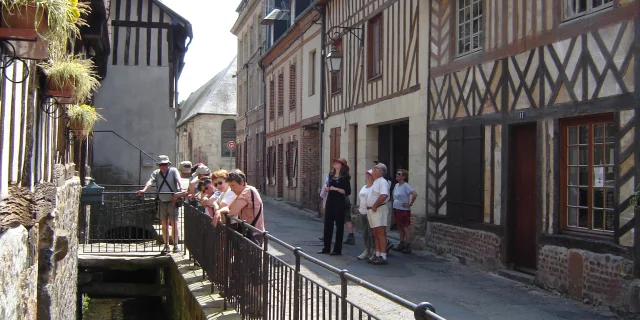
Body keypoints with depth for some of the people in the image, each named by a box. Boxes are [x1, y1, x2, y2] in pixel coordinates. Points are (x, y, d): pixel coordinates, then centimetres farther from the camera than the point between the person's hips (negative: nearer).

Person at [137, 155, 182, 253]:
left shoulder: (173, 171, 1)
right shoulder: (156, 173, 7)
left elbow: (178, 180, -16)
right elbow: (150, 182, -9)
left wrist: (181, 189, -35)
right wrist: (144, 190, -28)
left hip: (172, 202, -3)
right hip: (161, 202, 3)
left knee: (174, 224, -4)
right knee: (164, 225, 9)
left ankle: (175, 245, 2)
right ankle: (166, 245, 17)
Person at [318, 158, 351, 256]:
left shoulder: (345, 178, -7)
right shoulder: (331, 176, 12)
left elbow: (348, 192, -14)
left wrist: (336, 189, -20)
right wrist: (327, 188, 1)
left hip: (339, 203, -7)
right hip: (330, 202, 7)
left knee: (339, 226, 0)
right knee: (327, 225, 7)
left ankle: (337, 249, 6)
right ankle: (326, 248, 14)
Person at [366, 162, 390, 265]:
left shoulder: (382, 182, -11)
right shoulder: (375, 182, 20)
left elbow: (384, 195, -26)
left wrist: (375, 206, -19)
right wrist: (370, 207, 11)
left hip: (378, 210, -10)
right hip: (371, 210, 10)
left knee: (381, 233, -11)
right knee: (376, 234, 11)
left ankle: (383, 257, -13)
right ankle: (377, 255, 16)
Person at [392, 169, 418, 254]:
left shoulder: (405, 185, -15)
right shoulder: (396, 185, 11)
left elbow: (415, 194, -26)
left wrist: (410, 204, -20)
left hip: (404, 210, -9)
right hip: (396, 209, 9)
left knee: (405, 228, -4)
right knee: (400, 228, 13)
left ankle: (408, 246, 0)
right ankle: (401, 244, 22)